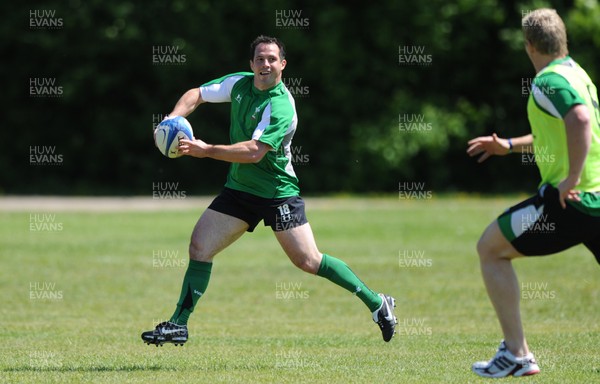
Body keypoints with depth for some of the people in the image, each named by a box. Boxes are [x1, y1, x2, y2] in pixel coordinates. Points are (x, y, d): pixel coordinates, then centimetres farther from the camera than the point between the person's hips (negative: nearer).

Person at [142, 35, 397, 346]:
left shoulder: (281, 106, -22)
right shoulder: (240, 83, 0)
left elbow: (254, 152, -31)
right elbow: (197, 95, 11)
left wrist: (207, 151, -34)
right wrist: (172, 119, -9)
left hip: (278, 193, -7)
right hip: (239, 189, 7)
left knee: (309, 262, -9)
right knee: (200, 246, -3)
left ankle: (376, 303, 4)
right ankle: (178, 325, 3)